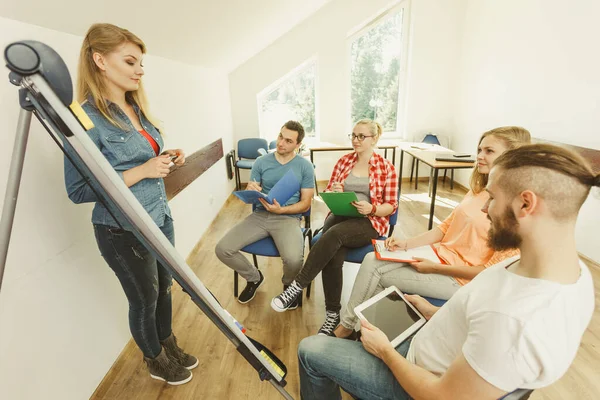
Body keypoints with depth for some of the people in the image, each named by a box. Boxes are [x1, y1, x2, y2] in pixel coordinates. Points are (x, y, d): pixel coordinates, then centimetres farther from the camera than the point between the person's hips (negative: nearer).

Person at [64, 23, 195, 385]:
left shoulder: (137, 110, 7)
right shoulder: (87, 119, -17)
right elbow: (78, 191, -18)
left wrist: (166, 158, -2)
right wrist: (142, 170, -23)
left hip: (160, 219, 7)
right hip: (124, 232, -7)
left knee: (164, 289, 21)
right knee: (144, 300, 13)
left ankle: (170, 347, 44)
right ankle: (156, 362, 39)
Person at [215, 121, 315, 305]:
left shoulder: (305, 166, -1)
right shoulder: (261, 162, 5)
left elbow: (305, 204, -2)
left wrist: (281, 209, -21)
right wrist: (251, 192, -18)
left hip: (288, 218, -3)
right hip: (260, 215, 3)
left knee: (294, 259, -31)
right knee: (222, 249, -14)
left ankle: (289, 285, 10)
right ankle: (254, 277, 17)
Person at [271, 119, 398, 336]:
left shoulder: (386, 168, 1)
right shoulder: (344, 161, 10)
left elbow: (391, 206, 1)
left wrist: (371, 208, -20)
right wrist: (334, 192, -11)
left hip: (370, 222, -3)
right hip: (340, 216, 3)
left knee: (333, 234, -35)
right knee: (333, 258, -29)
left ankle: (297, 286, -25)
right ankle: (332, 314, -13)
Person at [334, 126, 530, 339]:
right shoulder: (479, 189, 7)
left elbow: (493, 270, -19)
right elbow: (446, 226, 9)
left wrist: (435, 268, -17)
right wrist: (406, 243, -3)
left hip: (459, 278, -7)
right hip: (439, 256, 7)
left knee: (375, 272, -11)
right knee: (371, 260, -9)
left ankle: (347, 327, 13)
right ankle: (348, 325, 3)